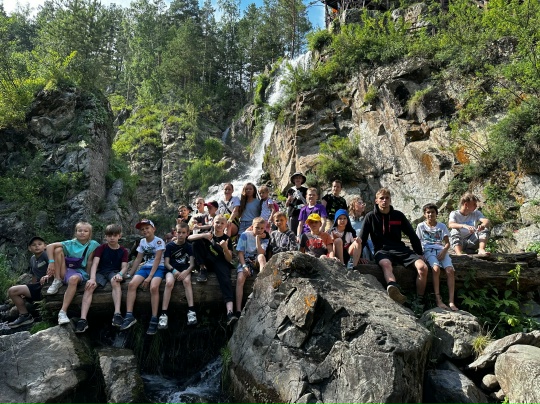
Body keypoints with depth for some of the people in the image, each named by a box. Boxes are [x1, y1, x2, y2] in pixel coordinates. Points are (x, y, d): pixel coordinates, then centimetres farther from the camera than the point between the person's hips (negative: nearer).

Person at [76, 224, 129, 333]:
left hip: (114, 272, -1)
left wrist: (120, 274, -28)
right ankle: (83, 319, -35)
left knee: (115, 281, -37)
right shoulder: (101, 248, 4)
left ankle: (117, 313, -46)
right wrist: (92, 278, -27)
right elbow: (95, 263, -10)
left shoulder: (123, 251, 5)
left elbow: (124, 267, -3)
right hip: (100, 272, 1)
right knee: (89, 286, -28)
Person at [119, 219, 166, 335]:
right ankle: (129, 315, -17)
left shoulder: (159, 241, -9)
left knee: (153, 287, -32)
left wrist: (149, 277, -21)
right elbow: (138, 259, 16)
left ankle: (154, 319, -26)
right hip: (145, 267, 6)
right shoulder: (142, 242, 12)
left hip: (158, 268, -6)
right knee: (132, 284, -21)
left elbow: (157, 260, -15)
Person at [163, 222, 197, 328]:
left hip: (184, 270, 1)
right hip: (172, 269, 0)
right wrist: (174, 271, -19)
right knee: (169, 283, -32)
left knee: (187, 281, -33)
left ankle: (191, 311, -37)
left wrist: (186, 272, -21)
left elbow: (192, 264, -1)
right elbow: (166, 263, 0)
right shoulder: (169, 246, 5)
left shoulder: (189, 246, 7)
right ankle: (164, 314, -34)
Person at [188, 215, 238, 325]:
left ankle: (230, 312, -49)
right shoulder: (208, 234, 6)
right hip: (207, 261, 3)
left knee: (225, 279, -34)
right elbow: (189, 238, -7)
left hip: (220, 263, -2)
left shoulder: (227, 239, 0)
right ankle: (203, 269, -10)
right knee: (197, 242, -14)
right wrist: (203, 235, -25)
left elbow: (229, 259, -6)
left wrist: (225, 248, -26)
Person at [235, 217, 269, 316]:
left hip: (257, 262, 1)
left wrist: (258, 238, -12)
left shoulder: (264, 238, 5)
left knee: (261, 256, -35)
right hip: (245, 261, -1)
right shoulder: (245, 235, 0)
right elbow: (240, 253, -5)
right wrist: (244, 266, -18)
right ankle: (238, 310, -33)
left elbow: (261, 253, -12)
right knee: (240, 279, -30)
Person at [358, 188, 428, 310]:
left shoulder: (398, 215, 9)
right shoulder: (370, 217, 3)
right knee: (386, 264, -40)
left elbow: (412, 235, 14)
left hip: (400, 249, 3)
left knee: (422, 267, -22)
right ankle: (394, 289, -69)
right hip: (382, 250, -3)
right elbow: (362, 239, 4)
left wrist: (419, 253, 10)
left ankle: (419, 302, -14)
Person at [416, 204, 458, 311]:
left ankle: (451, 301, -24)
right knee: (436, 268, -31)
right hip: (428, 250, -2)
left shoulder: (441, 226, 13)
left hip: (441, 250, 2)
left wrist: (444, 251, -11)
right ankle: (438, 299, -29)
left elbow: (447, 243, 9)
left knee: (450, 270, -24)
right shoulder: (421, 226, 10)